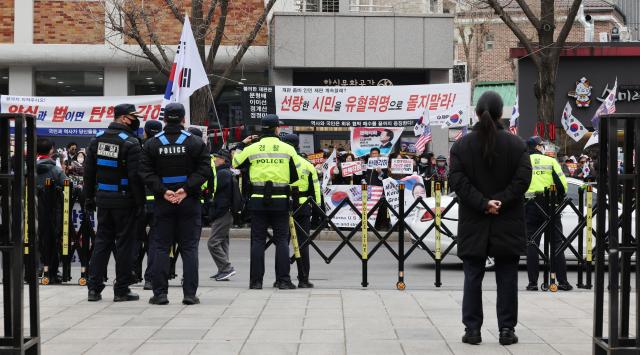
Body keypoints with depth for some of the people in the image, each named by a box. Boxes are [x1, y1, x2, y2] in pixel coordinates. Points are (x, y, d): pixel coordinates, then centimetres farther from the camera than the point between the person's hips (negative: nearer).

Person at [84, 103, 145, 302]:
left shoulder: (98, 139, 7)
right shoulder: (130, 143, -13)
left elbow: (89, 171, 10)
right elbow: (136, 176, -16)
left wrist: (89, 197, 16)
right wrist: (141, 203, -11)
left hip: (103, 199, 6)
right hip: (124, 201, -6)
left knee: (102, 241, 12)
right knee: (125, 243, 2)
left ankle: (94, 287, 12)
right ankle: (121, 289, 6)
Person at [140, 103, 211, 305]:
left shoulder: (152, 144, 2)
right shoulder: (195, 142, -1)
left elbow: (145, 172, -5)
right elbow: (204, 170, -9)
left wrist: (163, 191, -9)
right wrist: (187, 189, -12)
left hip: (162, 204, 1)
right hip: (189, 202, 0)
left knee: (160, 247, 6)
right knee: (189, 247, 4)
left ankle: (160, 293, 4)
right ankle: (190, 294, 2)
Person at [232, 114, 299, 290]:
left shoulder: (252, 149, -1)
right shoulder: (287, 149, -1)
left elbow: (236, 164, 13)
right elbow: (295, 176, 4)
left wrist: (242, 145, 25)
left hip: (258, 201, 1)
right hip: (280, 201, -1)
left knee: (258, 240, 5)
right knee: (282, 240, 5)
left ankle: (256, 280, 3)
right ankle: (283, 280, 1)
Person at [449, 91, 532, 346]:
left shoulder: (462, 145, 0)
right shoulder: (515, 144, -1)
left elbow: (457, 180, -8)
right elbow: (523, 178, -10)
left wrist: (482, 203, -11)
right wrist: (501, 201, -9)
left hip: (473, 223, 0)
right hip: (508, 225, 0)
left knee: (473, 277, 7)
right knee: (506, 277, 6)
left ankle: (472, 329, 6)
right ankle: (507, 329, 7)